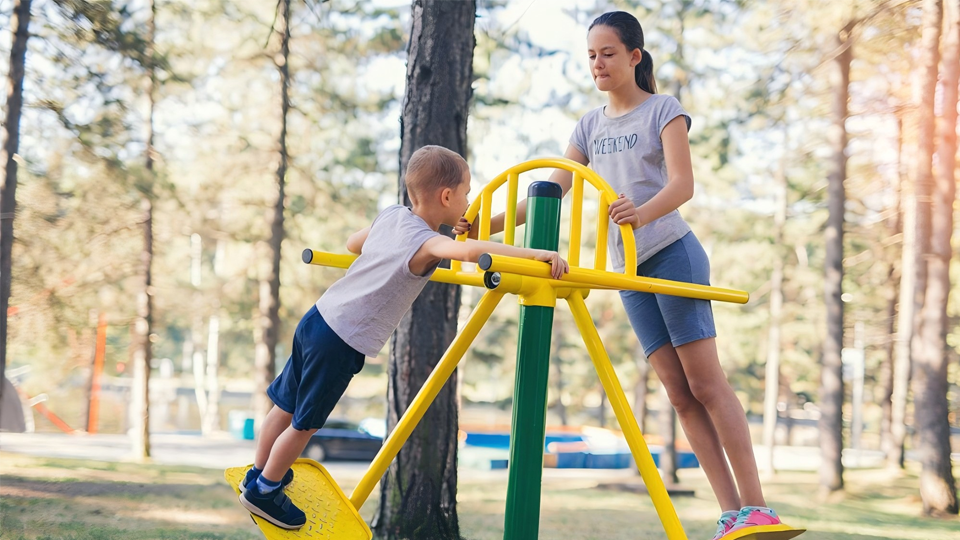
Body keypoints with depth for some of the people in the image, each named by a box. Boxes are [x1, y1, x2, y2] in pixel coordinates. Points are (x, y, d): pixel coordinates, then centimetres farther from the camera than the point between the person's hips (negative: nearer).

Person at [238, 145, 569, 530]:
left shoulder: (390, 216, 5)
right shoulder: (425, 242, -19)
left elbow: (352, 244, 24)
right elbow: (470, 251, -39)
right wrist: (536, 254, -36)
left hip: (317, 320, 8)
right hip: (341, 343, -8)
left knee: (287, 407, 22)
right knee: (304, 423, 10)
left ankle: (259, 474, 38)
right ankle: (263, 491, 23)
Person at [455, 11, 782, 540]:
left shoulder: (664, 110, -1)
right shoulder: (590, 125, 15)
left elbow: (682, 185, -14)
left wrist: (643, 212, -35)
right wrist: (490, 224, 2)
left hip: (673, 254, -5)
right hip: (629, 270, 5)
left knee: (705, 383, -11)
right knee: (679, 393, -1)